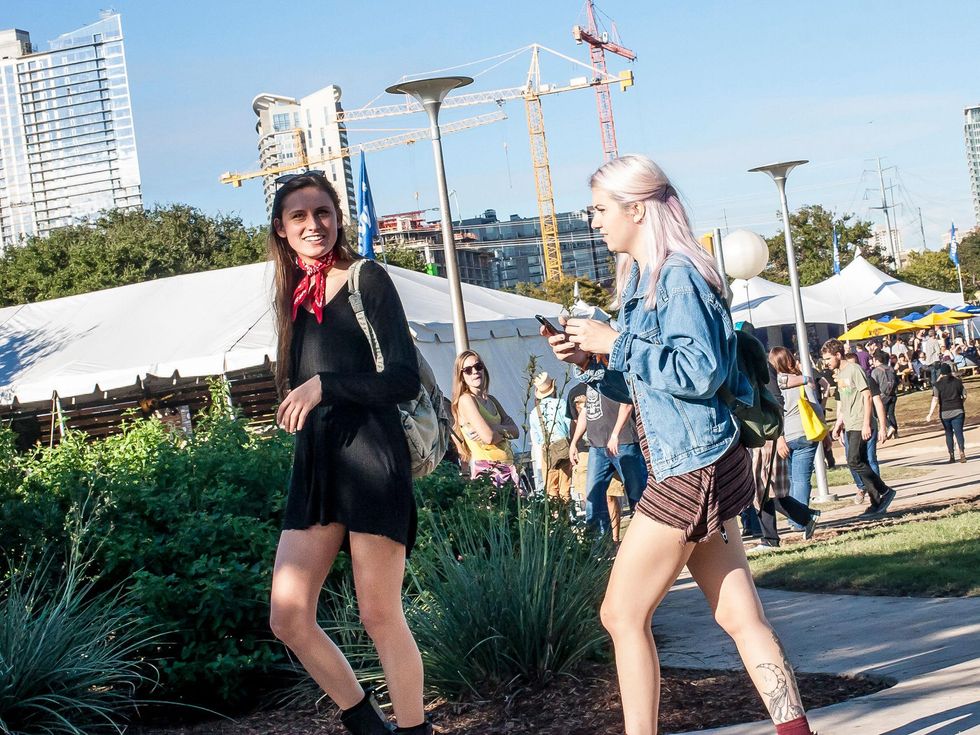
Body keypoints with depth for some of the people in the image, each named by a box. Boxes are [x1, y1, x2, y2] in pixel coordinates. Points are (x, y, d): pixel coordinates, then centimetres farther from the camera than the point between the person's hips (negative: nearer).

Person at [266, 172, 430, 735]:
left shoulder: (367, 279, -2)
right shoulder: (295, 294, 15)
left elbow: (405, 378, -9)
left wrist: (325, 386, -18)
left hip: (371, 457, -6)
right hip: (313, 463, 7)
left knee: (380, 615, -4)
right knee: (288, 617, 2)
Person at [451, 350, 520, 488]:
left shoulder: (491, 400, 18)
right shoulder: (466, 399, -5)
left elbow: (515, 431, 7)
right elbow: (489, 437, -15)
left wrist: (495, 429, -11)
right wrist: (504, 432, 5)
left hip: (507, 467, 7)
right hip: (487, 470, -7)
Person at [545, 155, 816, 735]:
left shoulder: (678, 275, -13)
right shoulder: (644, 279, 17)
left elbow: (699, 372, -22)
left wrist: (617, 342, -15)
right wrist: (591, 361, 6)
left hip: (694, 467, -10)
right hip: (696, 469, 10)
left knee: (623, 615, -3)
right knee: (740, 616, 7)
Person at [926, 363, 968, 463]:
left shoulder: (938, 384, -5)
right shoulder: (958, 381, 2)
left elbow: (935, 400, -15)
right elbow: (964, 396, 6)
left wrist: (930, 413, -17)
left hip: (945, 412, 0)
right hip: (958, 411, 0)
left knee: (949, 434, 14)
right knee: (959, 432, -5)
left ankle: (952, 456, 15)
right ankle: (962, 453, -24)